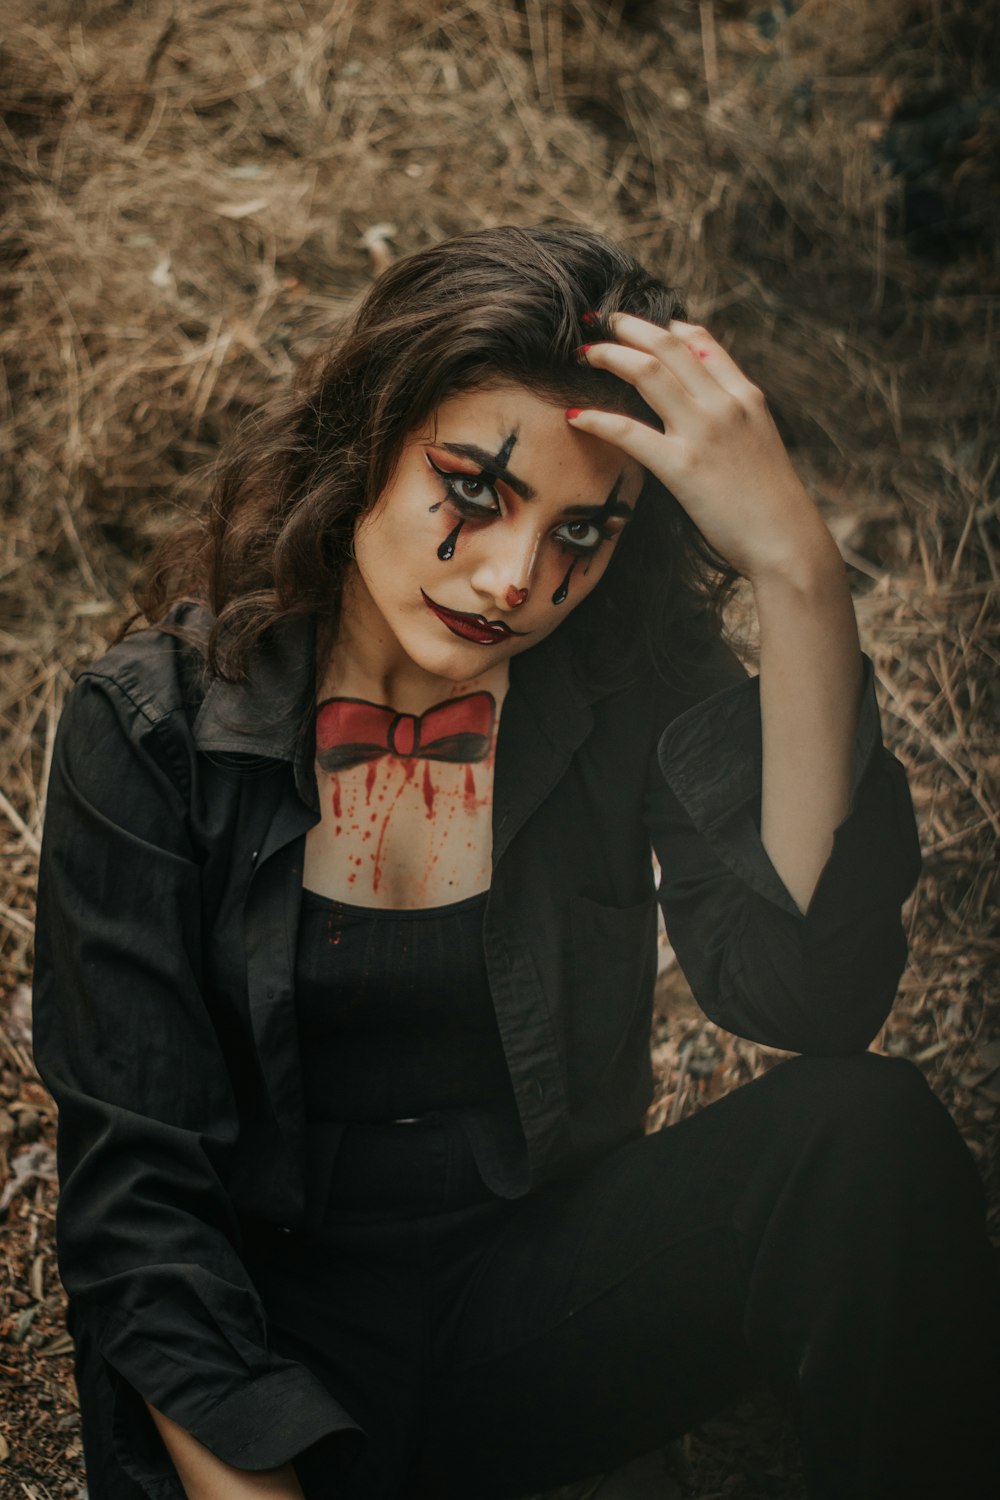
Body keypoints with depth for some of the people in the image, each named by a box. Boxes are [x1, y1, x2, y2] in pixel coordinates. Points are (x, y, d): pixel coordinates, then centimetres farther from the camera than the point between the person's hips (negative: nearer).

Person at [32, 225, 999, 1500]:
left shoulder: (636, 682, -5)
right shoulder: (154, 726, -8)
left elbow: (808, 990, -22)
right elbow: (136, 1178, -8)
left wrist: (796, 569, -27)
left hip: (548, 1286, 2)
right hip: (273, 1326, -2)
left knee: (864, 1128, -24)